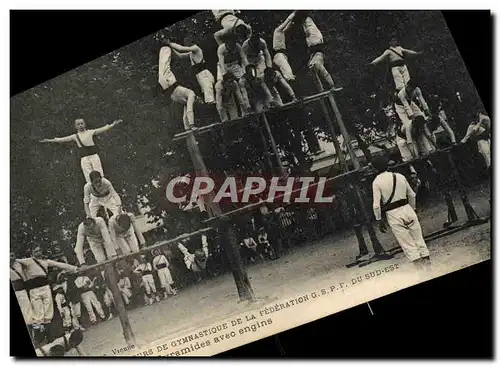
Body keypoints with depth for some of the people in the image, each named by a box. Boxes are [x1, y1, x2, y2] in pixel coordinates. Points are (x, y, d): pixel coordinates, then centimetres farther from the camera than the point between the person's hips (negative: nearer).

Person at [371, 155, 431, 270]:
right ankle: (428, 263, 13)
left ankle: (420, 267, -2)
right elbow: (412, 195, 15)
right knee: (419, 239, 12)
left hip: (393, 215, -4)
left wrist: (379, 220, 1)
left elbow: (376, 204, -10)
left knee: (408, 245, 1)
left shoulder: (376, 182, -6)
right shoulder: (399, 176, 7)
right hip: (407, 209, 4)